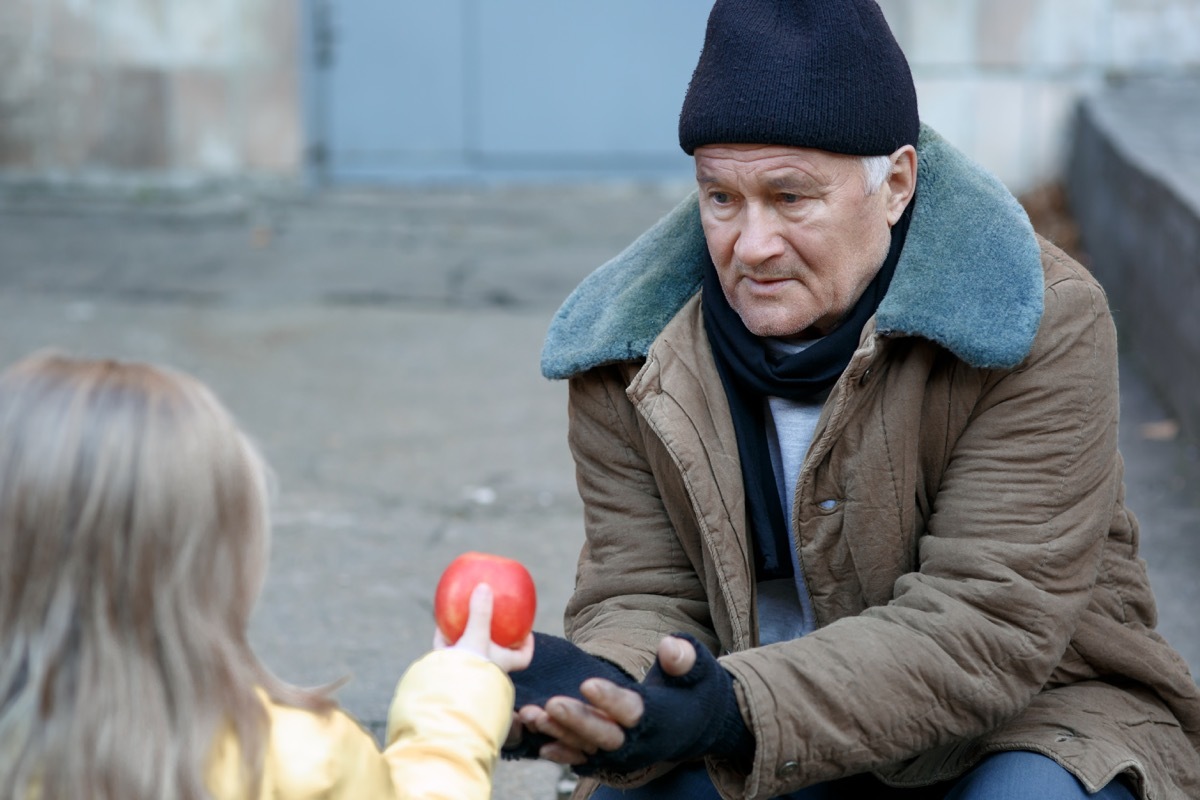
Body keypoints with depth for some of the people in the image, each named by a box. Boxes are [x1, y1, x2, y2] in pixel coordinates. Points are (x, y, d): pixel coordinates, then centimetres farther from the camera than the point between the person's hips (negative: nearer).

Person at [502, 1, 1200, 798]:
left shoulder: (1041, 324, -19)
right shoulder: (635, 353, -6)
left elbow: (985, 627, -26)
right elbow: (639, 593, -7)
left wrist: (739, 712, -40)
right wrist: (601, 692, -34)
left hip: (1039, 715, -2)